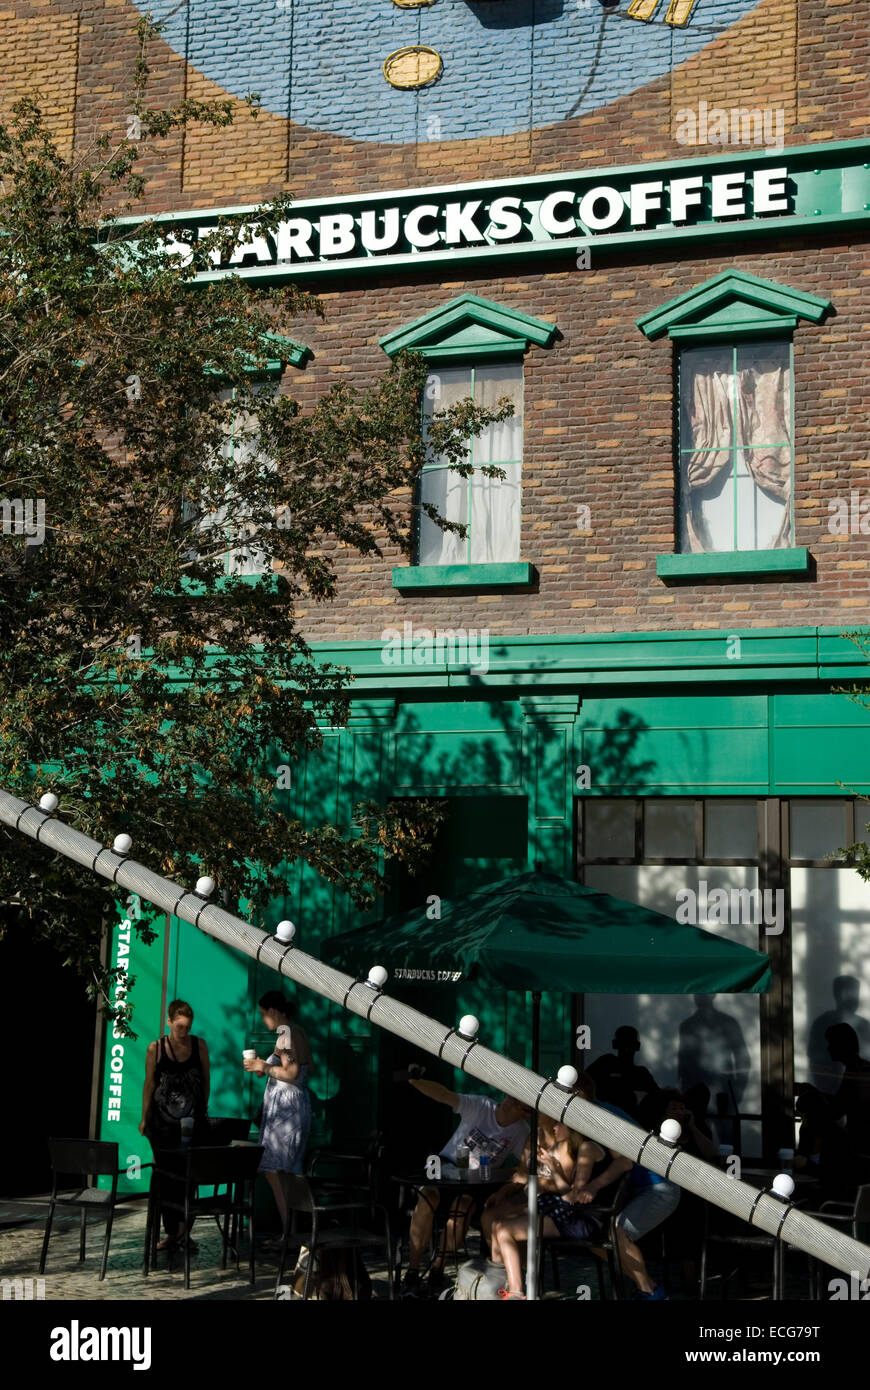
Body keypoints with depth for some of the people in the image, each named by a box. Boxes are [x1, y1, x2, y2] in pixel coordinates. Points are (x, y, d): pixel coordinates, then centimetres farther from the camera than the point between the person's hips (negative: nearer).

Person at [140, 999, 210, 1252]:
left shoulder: (199, 1045, 3)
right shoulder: (156, 1049, -1)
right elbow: (149, 1084, 4)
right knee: (166, 1176, 3)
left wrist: (203, 1110, 12)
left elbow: (206, 1079, 11)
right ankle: (171, 1231, 11)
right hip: (162, 1122, -1)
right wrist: (144, 1118, 5)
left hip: (192, 1120, 1)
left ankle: (185, 1230, 7)